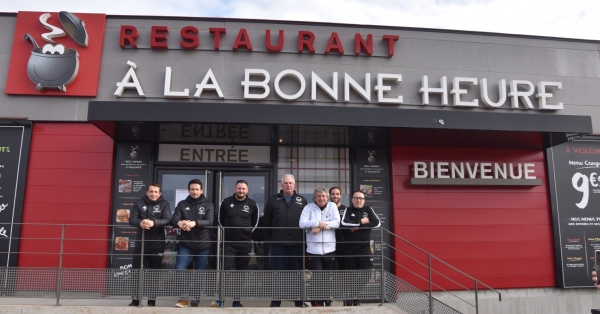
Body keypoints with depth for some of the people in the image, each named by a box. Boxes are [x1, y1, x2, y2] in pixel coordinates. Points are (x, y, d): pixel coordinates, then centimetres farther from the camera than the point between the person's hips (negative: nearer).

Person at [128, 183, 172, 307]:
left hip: (157, 245, -1)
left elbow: (167, 220, -14)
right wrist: (140, 223, -32)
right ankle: (135, 300, 20)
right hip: (141, 243, 1)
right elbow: (132, 219, -8)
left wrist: (154, 222, -34)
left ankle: (152, 301, 20)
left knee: (154, 273, 8)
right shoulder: (139, 203, 2)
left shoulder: (164, 204, -1)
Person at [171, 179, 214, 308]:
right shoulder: (182, 204, 6)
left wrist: (195, 223, -35)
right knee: (179, 269, -13)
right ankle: (183, 298, 6)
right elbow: (174, 219, -7)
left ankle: (195, 302, 22)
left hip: (203, 245, 0)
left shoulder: (208, 205, 1)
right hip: (186, 244, 1)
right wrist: (179, 223, -33)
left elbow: (209, 222, -15)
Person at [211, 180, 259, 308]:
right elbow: (220, 219, 12)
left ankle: (237, 302, 17)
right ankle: (220, 300, 1)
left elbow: (255, 222, 13)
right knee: (225, 269, -10)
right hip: (228, 242, -1)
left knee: (241, 272, 7)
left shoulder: (252, 204, 1)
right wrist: (226, 231, 9)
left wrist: (248, 233, 6)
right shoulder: (226, 202, 0)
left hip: (245, 243, 1)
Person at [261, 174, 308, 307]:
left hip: (297, 244, 1)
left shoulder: (302, 201, 8)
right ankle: (275, 303, 17)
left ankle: (299, 303, 18)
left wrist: (304, 238, 2)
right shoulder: (273, 200, 6)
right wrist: (270, 238, 1)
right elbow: (265, 221, 7)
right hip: (278, 244, 0)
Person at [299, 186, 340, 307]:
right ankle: (316, 303, 11)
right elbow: (302, 224, -9)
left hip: (329, 249, 2)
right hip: (313, 250, -2)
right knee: (316, 278, -5)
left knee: (327, 279, 12)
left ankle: (323, 301, 27)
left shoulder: (332, 206, 6)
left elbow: (337, 223, -6)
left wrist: (321, 226, -16)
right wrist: (318, 223, -18)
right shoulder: (308, 207, 3)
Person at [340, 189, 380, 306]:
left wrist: (358, 227, -11)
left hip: (364, 248, 1)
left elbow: (377, 223, -6)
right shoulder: (348, 210, 4)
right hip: (350, 249, -1)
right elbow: (344, 223, -15)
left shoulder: (368, 209, 8)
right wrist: (361, 222, -11)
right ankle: (349, 299, 22)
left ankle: (356, 299, 18)